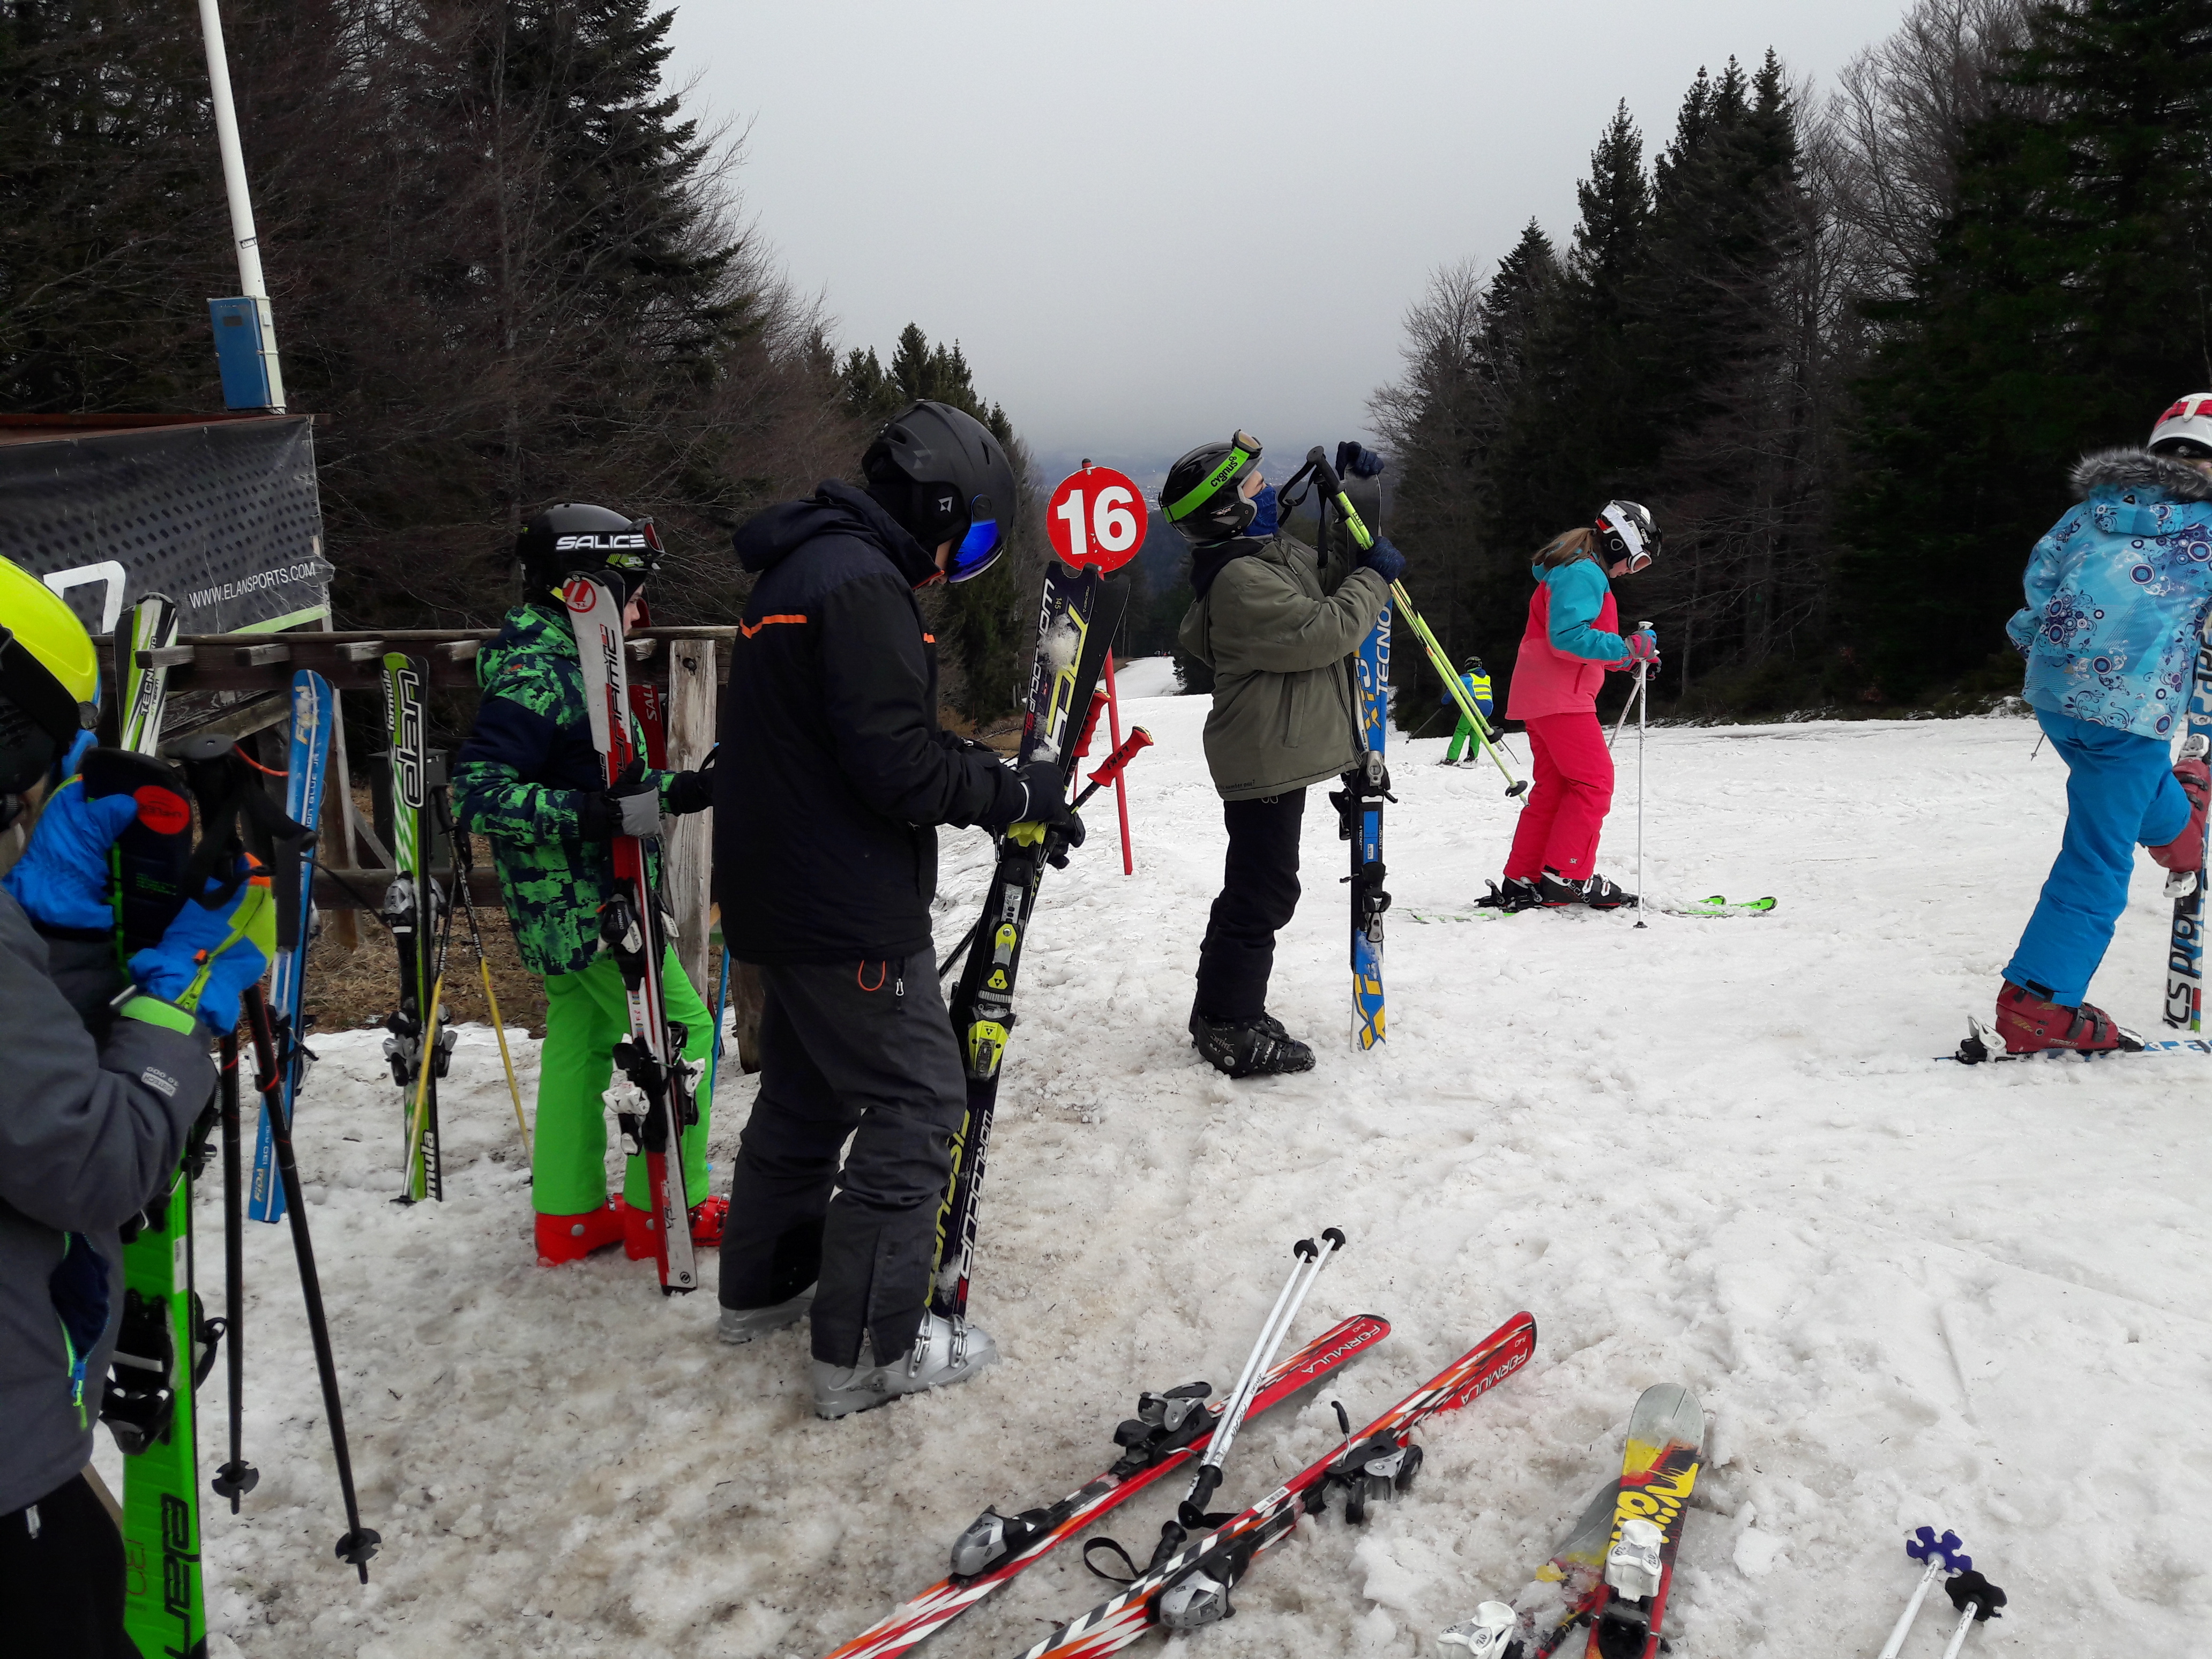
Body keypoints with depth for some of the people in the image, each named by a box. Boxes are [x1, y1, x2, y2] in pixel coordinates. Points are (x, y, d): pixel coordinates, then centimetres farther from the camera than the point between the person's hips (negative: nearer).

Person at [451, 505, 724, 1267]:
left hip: (569, 908, 10)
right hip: (589, 906, -10)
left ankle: (569, 1214, 24)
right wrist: (594, 815, -33)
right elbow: (477, 794, -27)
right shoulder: (534, 671, -20)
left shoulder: (569, 660, 12)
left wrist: (677, 791, 20)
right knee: (682, 1032, -1)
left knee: (582, 1040, 15)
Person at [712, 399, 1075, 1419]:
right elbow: (897, 766, -25)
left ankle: (765, 1287, 37)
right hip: (851, 913, -11)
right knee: (917, 1104, -2)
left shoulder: (804, 569, 14)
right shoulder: (863, 584, -19)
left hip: (786, 900, 11)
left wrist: (985, 768, 10)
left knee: (808, 1089, 22)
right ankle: (867, 1350, 6)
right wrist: (1017, 794, -11)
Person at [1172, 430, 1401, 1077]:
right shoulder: (1241, 581, -21)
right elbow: (1325, 631, -24)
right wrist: (1375, 575, -11)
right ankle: (1231, 1029, 5)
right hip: (1266, 756, -11)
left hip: (1276, 751, 11)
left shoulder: (1275, 553, 13)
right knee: (1264, 891, -5)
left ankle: (1223, 1011, 30)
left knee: (1253, 886, 18)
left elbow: (1332, 575, 22)